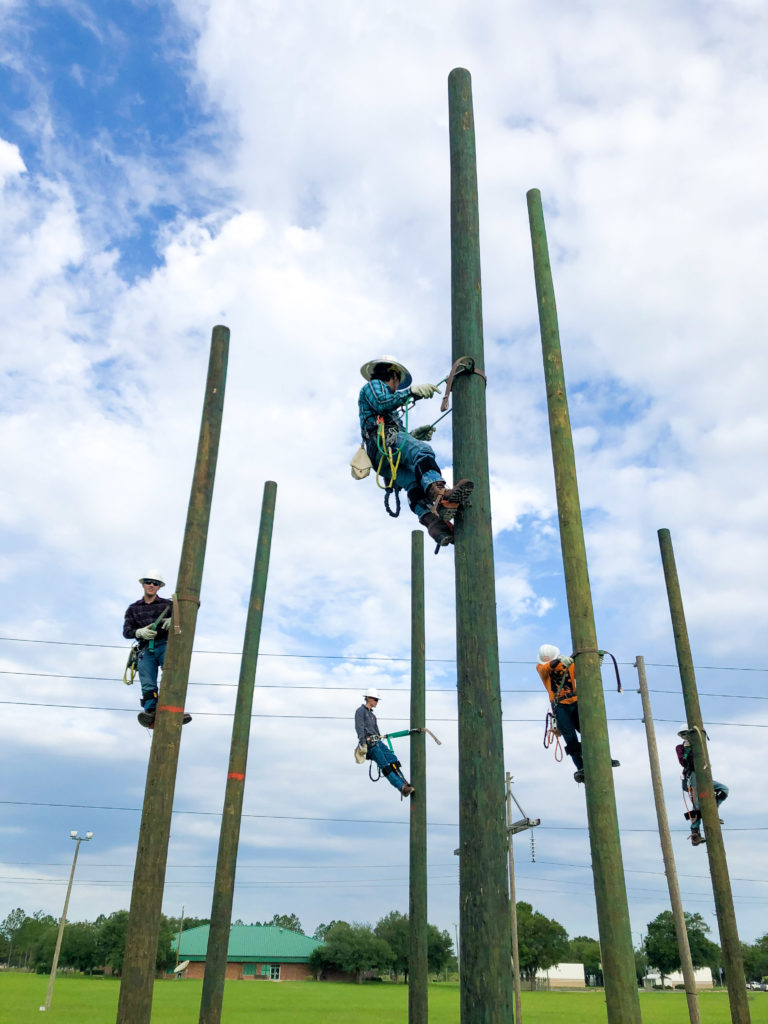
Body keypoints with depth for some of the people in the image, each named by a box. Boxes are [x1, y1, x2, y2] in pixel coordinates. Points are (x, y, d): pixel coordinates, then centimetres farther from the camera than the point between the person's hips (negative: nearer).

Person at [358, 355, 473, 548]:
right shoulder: (373, 385, 21)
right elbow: (381, 403, -4)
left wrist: (415, 434, 28)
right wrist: (411, 391, -10)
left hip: (386, 462, 8)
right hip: (382, 444, -8)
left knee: (413, 482, -21)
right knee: (421, 450, -34)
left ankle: (431, 520, -49)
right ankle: (439, 493, -61)